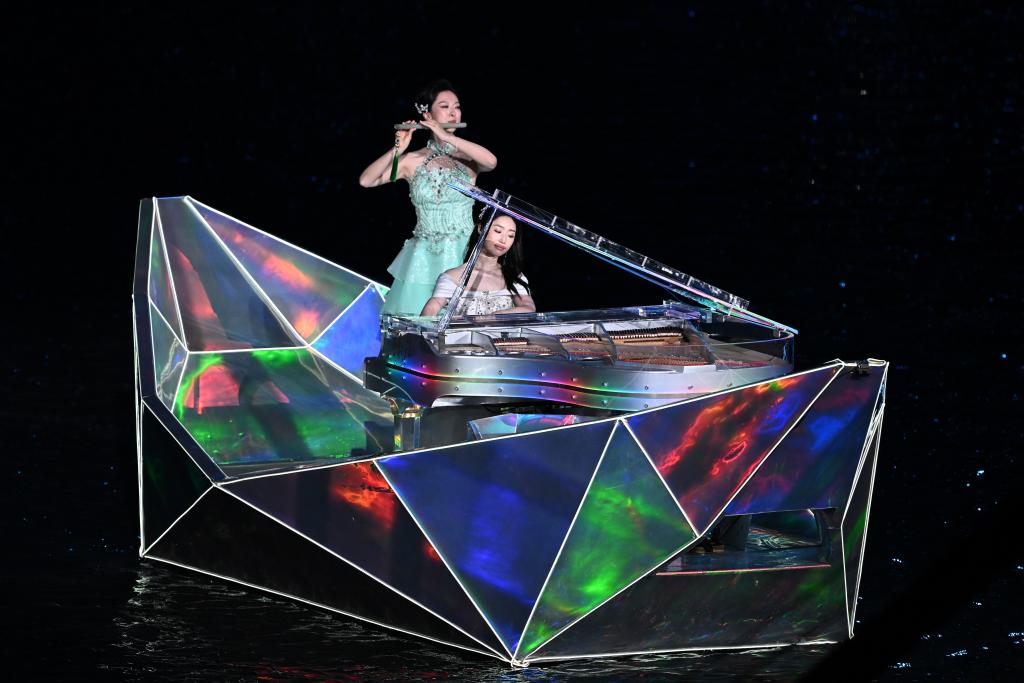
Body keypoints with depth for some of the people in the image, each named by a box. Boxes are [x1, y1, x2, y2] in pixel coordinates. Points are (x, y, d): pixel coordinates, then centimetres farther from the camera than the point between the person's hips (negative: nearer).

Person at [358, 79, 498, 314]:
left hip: (463, 258, -1)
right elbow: (366, 180, -3)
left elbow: (491, 161, -18)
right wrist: (398, 149, -15)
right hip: (423, 258, 1)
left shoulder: (468, 158, 5)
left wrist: (446, 136, -19)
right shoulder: (413, 161, 5)